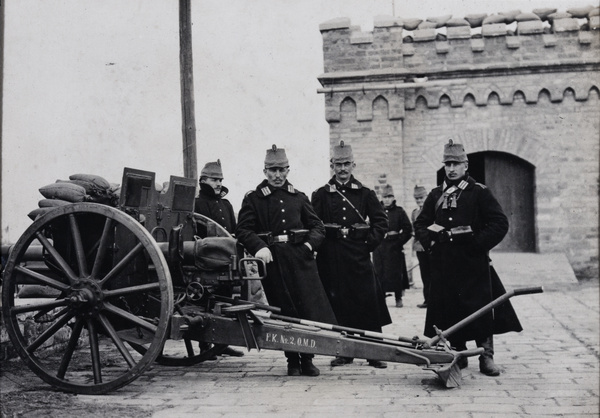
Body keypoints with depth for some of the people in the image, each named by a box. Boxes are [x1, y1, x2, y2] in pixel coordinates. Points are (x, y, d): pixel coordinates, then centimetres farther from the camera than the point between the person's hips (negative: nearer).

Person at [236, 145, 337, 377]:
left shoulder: (299, 198, 17)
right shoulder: (253, 199, 8)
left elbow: (317, 226, 16)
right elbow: (243, 229, 0)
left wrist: (309, 244, -4)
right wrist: (259, 247, -17)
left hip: (300, 256, 2)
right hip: (272, 258, -2)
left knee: (310, 305, -5)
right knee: (285, 311, 0)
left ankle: (307, 359, 7)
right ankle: (293, 361, 12)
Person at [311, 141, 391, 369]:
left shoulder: (365, 193, 9)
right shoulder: (321, 194, 7)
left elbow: (381, 221, 9)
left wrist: (370, 242, -1)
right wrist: (322, 245, -6)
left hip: (359, 255, 0)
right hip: (331, 260, 0)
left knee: (368, 303, 0)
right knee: (338, 304, 2)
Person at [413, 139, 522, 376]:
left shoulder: (479, 192, -1)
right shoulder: (436, 195, 12)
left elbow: (500, 223, -5)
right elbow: (420, 223, 19)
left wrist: (478, 245, -12)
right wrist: (429, 242, 2)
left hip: (473, 263, -4)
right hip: (444, 264, 4)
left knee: (480, 308, -2)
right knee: (450, 310, 7)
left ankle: (486, 357, 8)